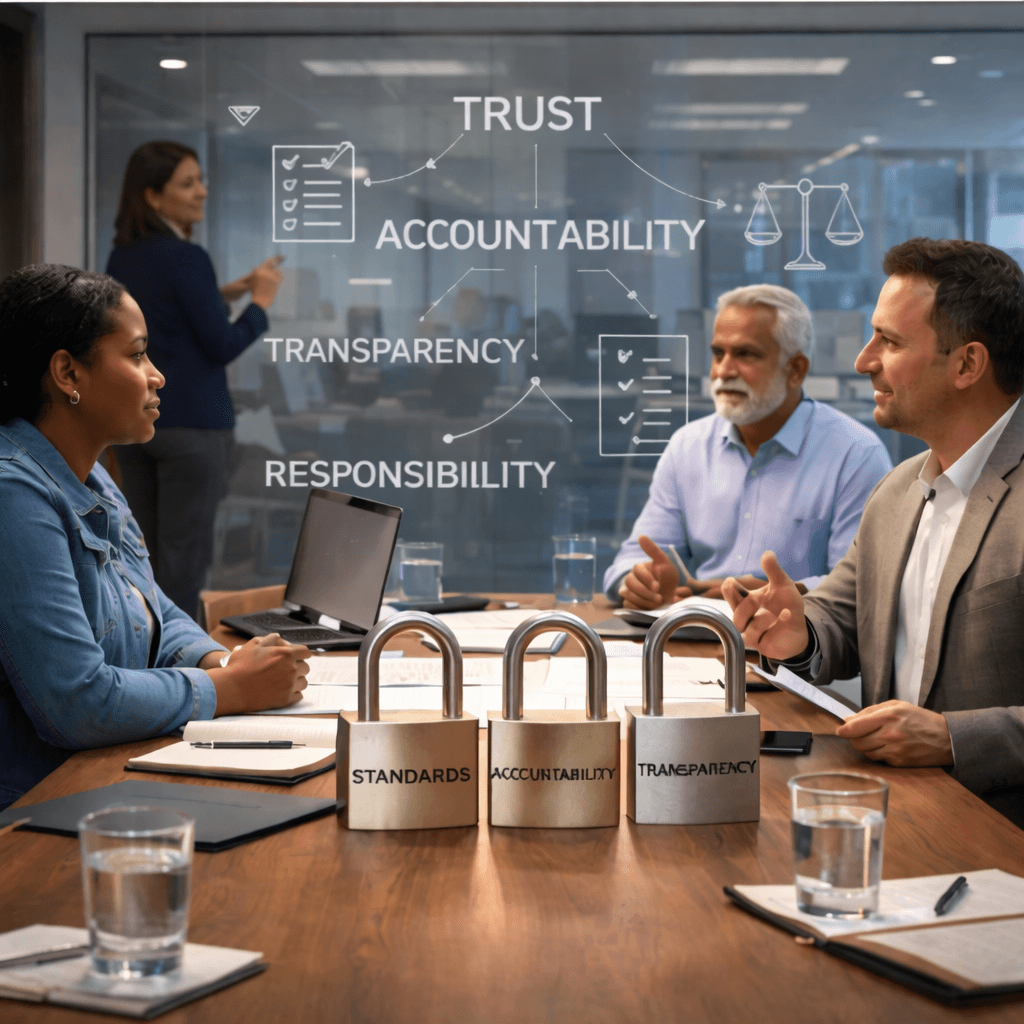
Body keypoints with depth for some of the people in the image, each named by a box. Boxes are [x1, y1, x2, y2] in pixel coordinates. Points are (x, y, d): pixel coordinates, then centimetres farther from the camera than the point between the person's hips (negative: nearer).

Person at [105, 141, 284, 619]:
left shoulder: (120, 257, 9)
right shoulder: (186, 258, -15)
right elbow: (223, 347, -14)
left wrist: (220, 294, 19)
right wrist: (260, 303, 1)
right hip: (190, 423, -8)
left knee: (142, 551, 13)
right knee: (184, 555, -1)